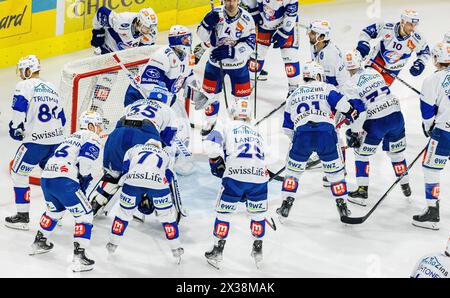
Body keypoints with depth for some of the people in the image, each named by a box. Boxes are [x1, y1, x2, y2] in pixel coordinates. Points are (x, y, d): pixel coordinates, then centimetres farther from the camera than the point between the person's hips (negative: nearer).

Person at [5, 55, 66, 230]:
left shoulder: (25, 85, -2)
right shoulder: (51, 88, 19)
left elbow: (19, 108, -16)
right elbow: (61, 118, 20)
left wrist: (15, 128, -2)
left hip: (35, 140, -7)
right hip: (56, 140, 7)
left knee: (18, 174, 5)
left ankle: (22, 216, 4)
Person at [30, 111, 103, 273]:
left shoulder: (72, 137, 29)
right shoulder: (92, 139, 3)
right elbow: (85, 162, -12)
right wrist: (84, 180, 6)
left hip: (46, 177, 9)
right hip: (64, 181, -8)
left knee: (55, 210, 34)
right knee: (84, 215, 2)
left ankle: (39, 242, 44)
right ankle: (79, 256, -6)